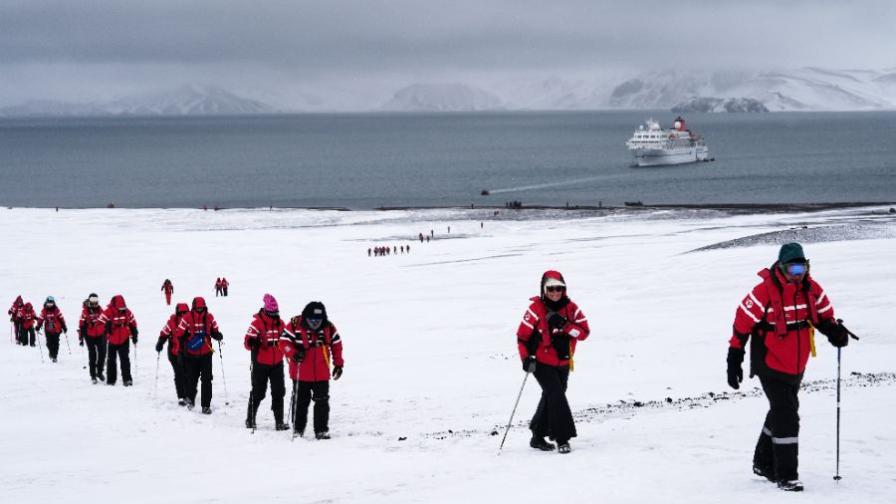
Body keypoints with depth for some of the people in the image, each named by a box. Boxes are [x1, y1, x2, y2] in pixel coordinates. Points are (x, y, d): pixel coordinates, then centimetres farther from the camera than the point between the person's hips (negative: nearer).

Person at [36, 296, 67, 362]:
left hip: (56, 330, -1)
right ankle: (51, 354, 20)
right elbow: (41, 319, 3)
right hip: (48, 330, 1)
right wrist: (38, 326, -9)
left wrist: (64, 327, 3)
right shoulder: (44, 311, 1)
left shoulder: (56, 310, -2)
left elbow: (61, 318, 3)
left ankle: (54, 356, 5)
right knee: (49, 343, 0)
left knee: (56, 343, -2)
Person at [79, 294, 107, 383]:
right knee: (92, 355, -1)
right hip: (90, 336, -3)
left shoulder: (100, 310, 6)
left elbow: (105, 323, 16)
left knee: (102, 353, -1)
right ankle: (93, 375, 6)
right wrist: (81, 338, -7)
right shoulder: (85, 311, -7)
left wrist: (106, 335, 18)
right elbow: (81, 325, -6)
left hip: (100, 335, 3)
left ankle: (99, 372, 18)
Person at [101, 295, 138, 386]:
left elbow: (133, 324, 10)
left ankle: (127, 379, -5)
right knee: (111, 360, 10)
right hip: (112, 341, -1)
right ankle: (111, 380, 20)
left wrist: (134, 336, 10)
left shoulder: (127, 312, -2)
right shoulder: (108, 313, -14)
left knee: (125, 359, -6)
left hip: (124, 340, 1)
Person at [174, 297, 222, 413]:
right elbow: (178, 334, -4)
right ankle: (190, 398, 37)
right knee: (191, 378, 8)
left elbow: (214, 331, 10)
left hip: (206, 353, 1)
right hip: (191, 354, -1)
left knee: (207, 380, -4)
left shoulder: (209, 317, 1)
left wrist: (218, 336, -10)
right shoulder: (187, 318, -7)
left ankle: (206, 406, 0)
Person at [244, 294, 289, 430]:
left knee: (278, 392, 3)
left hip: (277, 363, 5)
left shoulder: (280, 323, 5)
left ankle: (279, 421, 8)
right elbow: (248, 341, -19)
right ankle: (250, 419, 18)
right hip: (260, 363, -5)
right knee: (258, 392, 4)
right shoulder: (257, 322, -12)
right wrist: (253, 343, -39)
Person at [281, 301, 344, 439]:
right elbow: (285, 342, -8)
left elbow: (336, 345, 10)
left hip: (322, 374, 2)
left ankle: (321, 430, 8)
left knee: (322, 402, 1)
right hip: (301, 374, -2)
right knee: (301, 402, 8)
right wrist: (294, 353, -25)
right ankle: (298, 429, 20)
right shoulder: (295, 325, -11)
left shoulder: (328, 327, -1)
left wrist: (338, 364, 9)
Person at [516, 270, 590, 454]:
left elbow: (584, 332, -9)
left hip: (563, 364, 5)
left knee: (550, 398, 14)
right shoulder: (536, 309, -12)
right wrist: (526, 359, -17)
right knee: (557, 397, -17)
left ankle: (538, 437, 28)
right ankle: (562, 438, -14)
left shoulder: (571, 308, -1)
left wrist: (564, 325, -23)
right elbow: (522, 336, -8)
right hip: (542, 363, -5)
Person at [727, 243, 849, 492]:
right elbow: (743, 323, -15)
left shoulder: (812, 289, -5)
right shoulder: (764, 292, -21)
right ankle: (786, 476, -6)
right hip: (770, 365, -7)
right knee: (786, 417, -13)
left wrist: (834, 331, -13)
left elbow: (823, 315, 10)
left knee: (782, 412, 20)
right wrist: (734, 359, -14)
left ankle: (764, 463, 38)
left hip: (796, 366, 7)